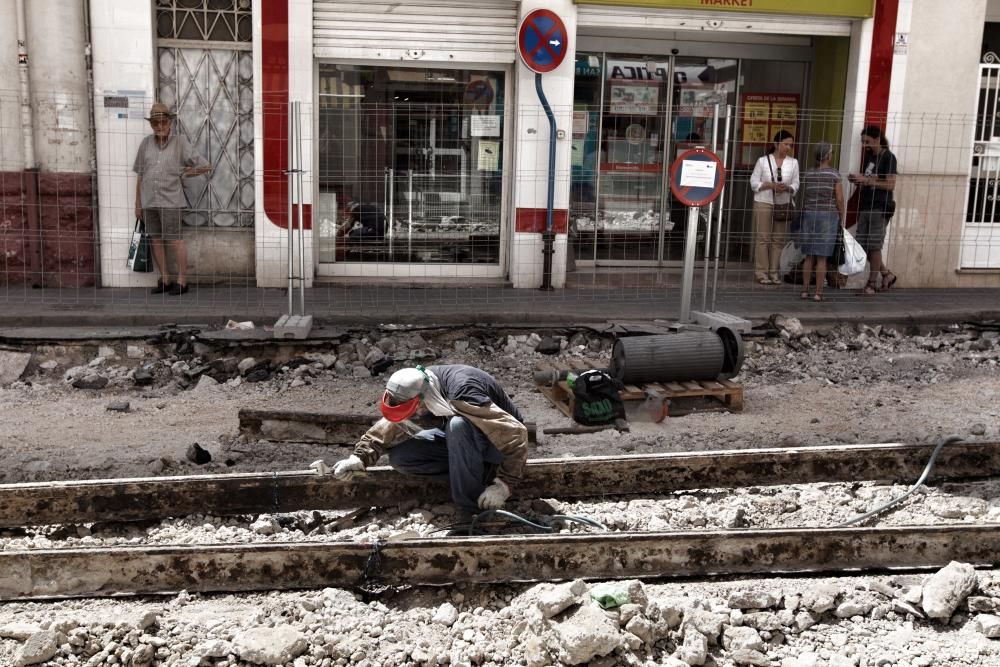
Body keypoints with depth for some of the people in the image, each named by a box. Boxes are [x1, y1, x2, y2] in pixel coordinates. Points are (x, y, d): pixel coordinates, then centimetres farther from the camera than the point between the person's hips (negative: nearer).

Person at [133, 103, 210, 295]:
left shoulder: (180, 141, -2)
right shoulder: (146, 143, 8)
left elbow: (205, 166, -1)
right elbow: (140, 175, 12)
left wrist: (183, 174, 6)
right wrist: (138, 203, 12)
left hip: (170, 201, -4)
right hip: (149, 201, 4)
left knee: (175, 240, -4)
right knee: (155, 240, 7)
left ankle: (182, 281, 5)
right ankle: (164, 279, 17)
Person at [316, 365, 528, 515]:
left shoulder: (463, 395, -36)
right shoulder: (412, 392, -14)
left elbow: (516, 434, -36)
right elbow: (387, 429, -3)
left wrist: (503, 485, -37)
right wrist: (359, 458, -19)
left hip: (500, 442, -7)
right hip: (461, 440, 7)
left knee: (458, 425, -39)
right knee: (400, 456, -11)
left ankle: (472, 507, -25)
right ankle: (478, 475, -6)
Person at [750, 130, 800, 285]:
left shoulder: (793, 162, 7)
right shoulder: (763, 160, 0)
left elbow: (795, 185, 7)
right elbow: (754, 182, -1)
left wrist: (787, 188, -15)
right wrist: (770, 185, -16)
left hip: (783, 204, 3)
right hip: (764, 203, -2)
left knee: (778, 239, 3)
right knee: (763, 238, -3)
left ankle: (774, 272, 10)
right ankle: (761, 272, 2)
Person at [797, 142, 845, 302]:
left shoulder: (808, 175, 3)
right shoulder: (834, 174, -7)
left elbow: (804, 199, 7)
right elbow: (839, 199, -7)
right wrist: (841, 220, 3)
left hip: (810, 215, 3)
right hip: (828, 216, -3)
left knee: (809, 256, 9)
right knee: (822, 257, -1)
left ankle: (805, 290, 8)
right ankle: (818, 292, -1)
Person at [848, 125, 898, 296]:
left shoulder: (888, 157, -8)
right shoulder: (868, 156, 14)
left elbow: (890, 185, -15)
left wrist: (866, 180, -19)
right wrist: (857, 180, 3)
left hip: (880, 208, -8)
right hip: (866, 206, 8)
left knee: (874, 246, -4)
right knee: (862, 245, 7)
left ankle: (872, 284, 4)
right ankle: (887, 274, 23)